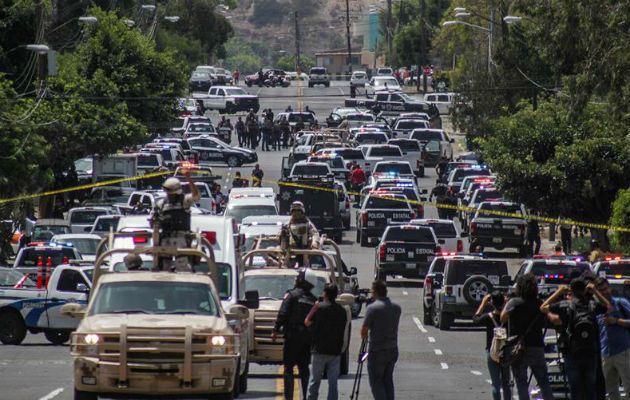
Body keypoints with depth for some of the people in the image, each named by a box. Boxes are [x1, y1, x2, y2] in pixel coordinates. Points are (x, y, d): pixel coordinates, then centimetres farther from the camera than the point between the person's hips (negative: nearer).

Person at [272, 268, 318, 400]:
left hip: (292, 336, -5)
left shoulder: (292, 295, -5)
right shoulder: (314, 300, 11)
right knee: (304, 369, 10)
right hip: (308, 338, 5)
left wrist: (275, 330, -8)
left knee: (288, 367, -2)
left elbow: (283, 314, -11)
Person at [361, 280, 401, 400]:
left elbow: (364, 331, -9)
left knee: (376, 381, 0)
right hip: (393, 349, 6)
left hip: (377, 351, -6)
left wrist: (364, 337, 12)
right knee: (388, 379, 16)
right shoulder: (396, 307, 5)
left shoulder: (372, 308, -14)